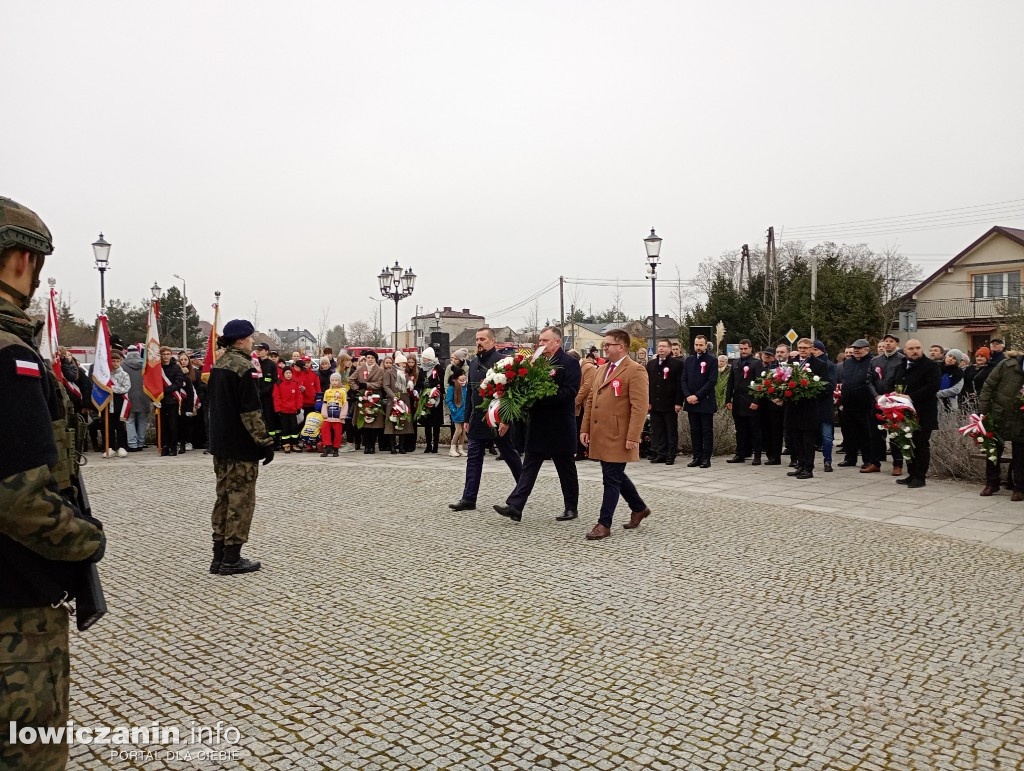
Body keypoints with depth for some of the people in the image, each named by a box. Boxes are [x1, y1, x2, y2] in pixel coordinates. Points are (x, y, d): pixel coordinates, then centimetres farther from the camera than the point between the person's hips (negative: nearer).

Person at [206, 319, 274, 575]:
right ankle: (231, 559, 3)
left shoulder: (219, 365, 12)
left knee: (224, 498, 14)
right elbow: (251, 411, -21)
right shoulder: (242, 367, -16)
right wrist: (265, 441, -16)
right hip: (241, 447, -9)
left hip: (220, 444, 9)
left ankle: (219, 557, 19)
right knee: (241, 500, -1)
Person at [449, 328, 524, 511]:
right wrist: (467, 418, 15)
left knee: (510, 455, 8)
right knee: (473, 458, 4)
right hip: (478, 419, 7)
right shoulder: (473, 363, 12)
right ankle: (469, 499, 6)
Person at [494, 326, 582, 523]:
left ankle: (571, 508, 22)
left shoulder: (570, 363, -9)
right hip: (537, 425, 5)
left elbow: (569, 393, -20)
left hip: (560, 427, -5)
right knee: (529, 466, 3)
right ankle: (515, 507, 1)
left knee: (566, 470, 9)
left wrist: (540, 396, -23)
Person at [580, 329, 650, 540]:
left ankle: (604, 524, 7)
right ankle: (639, 508, 36)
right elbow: (591, 401, 18)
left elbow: (639, 407, -16)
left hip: (618, 438, -8)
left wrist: (633, 437, -21)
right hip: (600, 435, 8)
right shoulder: (601, 369, 15)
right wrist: (585, 428, 12)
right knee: (616, 476, 18)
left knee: (611, 480, -2)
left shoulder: (635, 371, -11)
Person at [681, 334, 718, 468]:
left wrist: (697, 396, -14)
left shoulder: (712, 360, -2)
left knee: (706, 431, 0)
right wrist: (687, 396, -6)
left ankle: (706, 458, 4)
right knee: (694, 431, 8)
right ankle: (697, 457, 14)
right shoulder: (689, 360, 13)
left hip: (706, 402, -4)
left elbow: (712, 381, -10)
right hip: (691, 402, 4)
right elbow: (683, 380, 9)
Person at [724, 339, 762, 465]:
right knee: (740, 431, 10)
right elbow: (730, 383, 13)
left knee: (755, 431, 2)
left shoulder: (756, 363, -3)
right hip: (738, 404, 5)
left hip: (751, 403, -5)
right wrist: (728, 400, 7)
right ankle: (740, 454, 16)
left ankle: (757, 456, 7)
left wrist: (756, 401, -15)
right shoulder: (735, 363, 13)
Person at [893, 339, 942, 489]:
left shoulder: (931, 366, -5)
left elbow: (933, 386, -18)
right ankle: (912, 474, 19)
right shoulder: (902, 366, 17)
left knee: (922, 444, -1)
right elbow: (896, 385, 27)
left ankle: (920, 477, 4)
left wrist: (911, 397, -22)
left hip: (923, 414, -7)